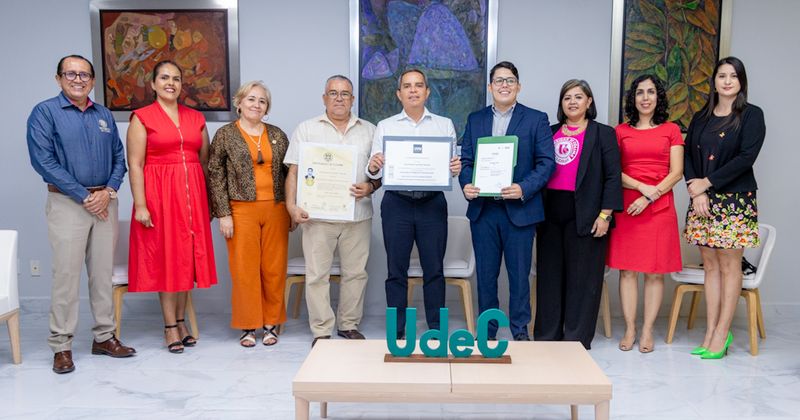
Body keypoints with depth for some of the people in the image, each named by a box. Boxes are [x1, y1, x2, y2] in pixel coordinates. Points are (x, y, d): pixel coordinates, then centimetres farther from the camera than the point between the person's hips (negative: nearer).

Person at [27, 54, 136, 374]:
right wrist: (85, 197, -12)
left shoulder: (104, 115, 13)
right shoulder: (45, 113, -1)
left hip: (105, 201, 4)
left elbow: (119, 157, 11)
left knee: (103, 273, 8)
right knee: (66, 275, -3)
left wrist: (108, 191, -6)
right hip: (67, 203, -4)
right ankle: (61, 346, 8)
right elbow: (43, 161, -10)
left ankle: (104, 336, 18)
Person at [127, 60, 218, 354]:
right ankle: (170, 326, 11)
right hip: (159, 193, -4)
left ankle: (180, 320, 20)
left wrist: (209, 200, 9)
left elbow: (205, 160, 13)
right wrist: (140, 204, -13)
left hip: (192, 193, 4)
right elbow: (135, 164, -6)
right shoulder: (142, 118, -1)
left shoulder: (196, 118, 11)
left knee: (187, 255, 7)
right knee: (165, 256, 1)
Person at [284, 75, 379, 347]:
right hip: (318, 215, -2)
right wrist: (292, 206, -8)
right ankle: (321, 331, 12)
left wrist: (371, 186, -8)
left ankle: (349, 325, 22)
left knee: (356, 272, 7)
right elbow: (294, 172, 3)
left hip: (358, 215, 2)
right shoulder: (306, 129, 7)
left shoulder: (369, 131, 12)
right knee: (317, 274, 1)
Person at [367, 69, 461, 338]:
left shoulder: (444, 125, 9)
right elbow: (374, 172, 2)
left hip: (433, 204, 0)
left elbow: (452, 164, 6)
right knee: (396, 271, 6)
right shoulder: (385, 127, 7)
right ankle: (396, 332, 16)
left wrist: (456, 168, -16)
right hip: (397, 204, 0)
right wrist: (373, 167, -20)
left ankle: (437, 331, 17)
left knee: (434, 270, 5)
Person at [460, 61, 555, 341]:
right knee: (485, 274, 11)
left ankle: (520, 331, 22)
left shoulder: (536, 119, 2)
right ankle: (486, 331, 24)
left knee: (519, 274, 6)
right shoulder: (475, 120, 12)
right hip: (482, 209, 3)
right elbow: (466, 160, 9)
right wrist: (466, 184, -11)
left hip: (520, 209, -2)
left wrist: (524, 188, -19)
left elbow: (546, 162, -4)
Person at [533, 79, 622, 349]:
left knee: (582, 278, 2)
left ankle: (577, 339, 12)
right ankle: (547, 335, 19)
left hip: (584, 214, -4)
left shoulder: (603, 134, 3)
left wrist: (605, 214, -11)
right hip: (550, 213, 4)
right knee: (549, 275, 8)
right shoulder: (549, 132, 14)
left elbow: (613, 176, -2)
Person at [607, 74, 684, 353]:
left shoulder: (671, 130, 8)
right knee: (626, 269, 1)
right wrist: (641, 186, -11)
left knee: (655, 271, 2)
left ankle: (647, 331, 11)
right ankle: (630, 329, 11)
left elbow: (676, 173, 1)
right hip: (626, 207, 1)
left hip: (660, 207, 0)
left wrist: (650, 197, -11)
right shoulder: (621, 131, 9)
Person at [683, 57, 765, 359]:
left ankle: (722, 333, 5)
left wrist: (707, 183, -11)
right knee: (710, 266, 5)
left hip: (735, 200, -4)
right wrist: (697, 192, -7)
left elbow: (747, 157, -10)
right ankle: (711, 331, 10)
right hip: (702, 200, 4)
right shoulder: (701, 118, 14)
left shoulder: (752, 115, 1)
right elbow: (688, 155, 8)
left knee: (729, 266, -2)